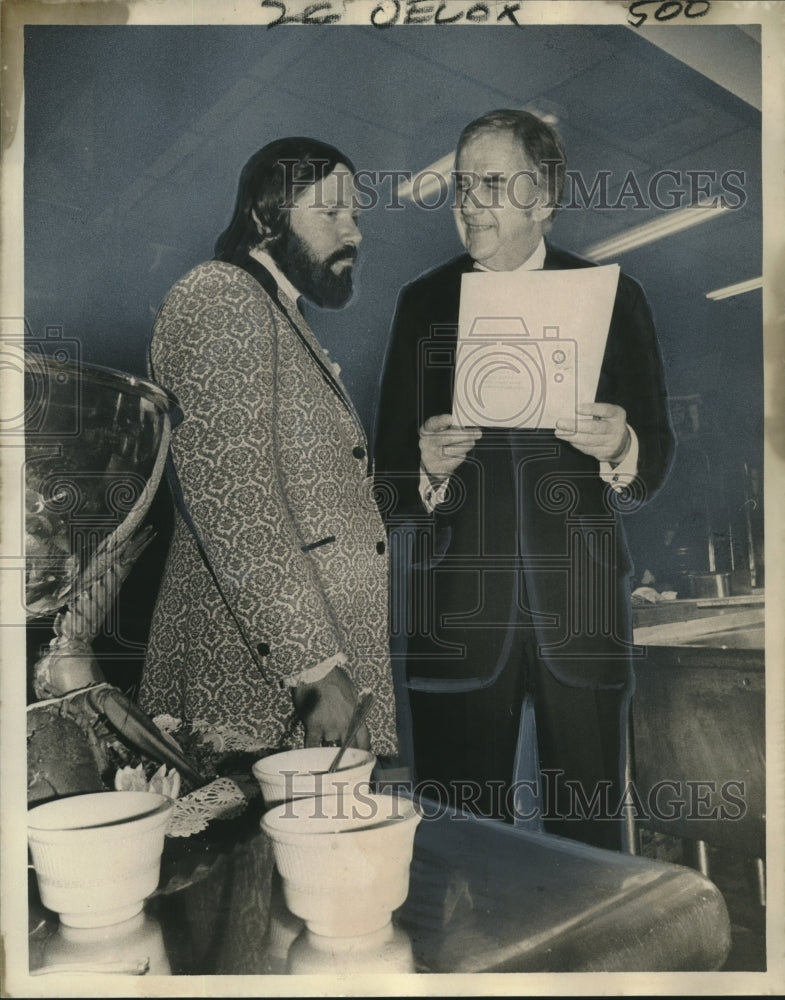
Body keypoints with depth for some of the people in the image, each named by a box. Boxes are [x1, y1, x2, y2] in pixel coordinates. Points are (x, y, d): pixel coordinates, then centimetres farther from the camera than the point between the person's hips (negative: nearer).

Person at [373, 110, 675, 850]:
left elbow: (656, 462, 6)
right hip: (457, 615, 0)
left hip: (579, 613, 0)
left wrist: (620, 448, -16)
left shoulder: (613, 298, 5)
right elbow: (387, 486, 4)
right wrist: (428, 468, -18)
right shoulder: (423, 303, 6)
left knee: (590, 834, 8)